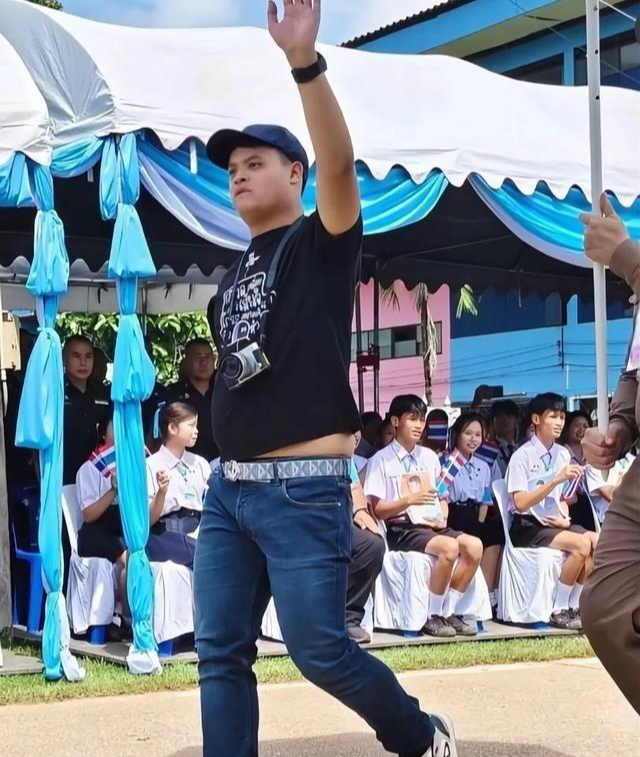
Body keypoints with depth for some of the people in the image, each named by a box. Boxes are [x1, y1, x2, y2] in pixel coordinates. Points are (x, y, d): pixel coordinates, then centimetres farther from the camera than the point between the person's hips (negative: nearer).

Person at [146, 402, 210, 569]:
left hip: (197, 534, 4)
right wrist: (161, 492, -17)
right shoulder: (151, 465, 3)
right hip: (165, 535, -4)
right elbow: (148, 521, -1)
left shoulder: (200, 463, 16)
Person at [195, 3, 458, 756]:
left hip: (304, 489, -7)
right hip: (228, 488, 7)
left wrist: (305, 61, -31)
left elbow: (339, 163, -20)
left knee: (320, 650, -1)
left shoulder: (321, 245, -1)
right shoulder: (233, 276, 17)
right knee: (220, 655, 4)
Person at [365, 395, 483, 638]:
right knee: (449, 547, -32)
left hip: (433, 525, 6)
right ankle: (433, 616, -16)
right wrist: (409, 500, -21)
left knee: (474, 545, -21)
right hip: (402, 529, -6)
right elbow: (377, 509, -6)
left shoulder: (429, 456, 16)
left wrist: (443, 517, -1)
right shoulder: (381, 461, -2)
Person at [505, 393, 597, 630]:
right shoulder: (522, 456, -11)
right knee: (581, 545, -29)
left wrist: (565, 518, -3)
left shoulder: (563, 454, 9)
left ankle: (574, 606, -8)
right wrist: (556, 480, -28)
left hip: (554, 523, 6)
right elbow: (521, 503, -21)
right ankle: (559, 611, -14)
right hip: (528, 527, -6)